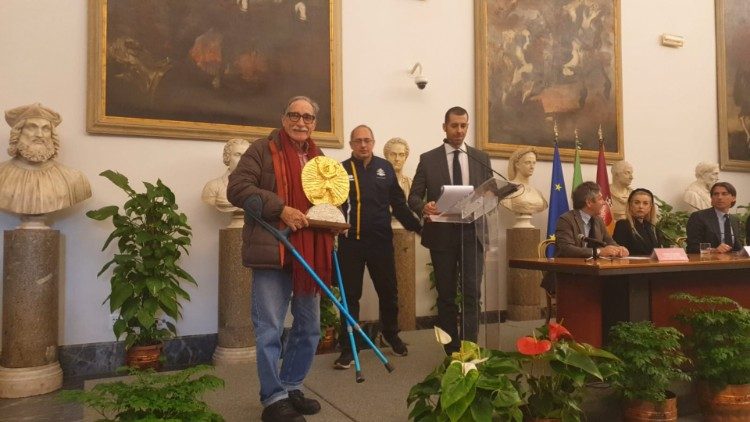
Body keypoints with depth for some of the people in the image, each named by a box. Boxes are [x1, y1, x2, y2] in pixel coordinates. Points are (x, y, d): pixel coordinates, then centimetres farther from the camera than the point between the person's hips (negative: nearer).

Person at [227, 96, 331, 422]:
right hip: (273, 254, -7)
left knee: (309, 328, 14)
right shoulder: (262, 150, -3)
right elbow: (237, 188, -14)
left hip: (310, 254, 7)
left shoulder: (319, 157, 17)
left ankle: (291, 387, 31)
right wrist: (281, 209, -21)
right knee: (270, 331, 0)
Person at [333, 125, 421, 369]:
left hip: (381, 240, 2)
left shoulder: (385, 168, 8)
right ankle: (348, 348, 15)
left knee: (388, 291, 14)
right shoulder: (342, 170, 1)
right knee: (350, 295, 5)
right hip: (351, 242, -2)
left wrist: (417, 227, 4)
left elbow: (398, 203, 9)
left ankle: (392, 335, 36)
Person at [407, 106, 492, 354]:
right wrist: (423, 206, -22)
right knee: (446, 295, 7)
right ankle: (452, 351, 18)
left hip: (472, 233, 1)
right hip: (442, 234, 0)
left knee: (471, 293, -6)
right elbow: (413, 196, 1)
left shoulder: (481, 159, 9)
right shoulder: (428, 159, 4)